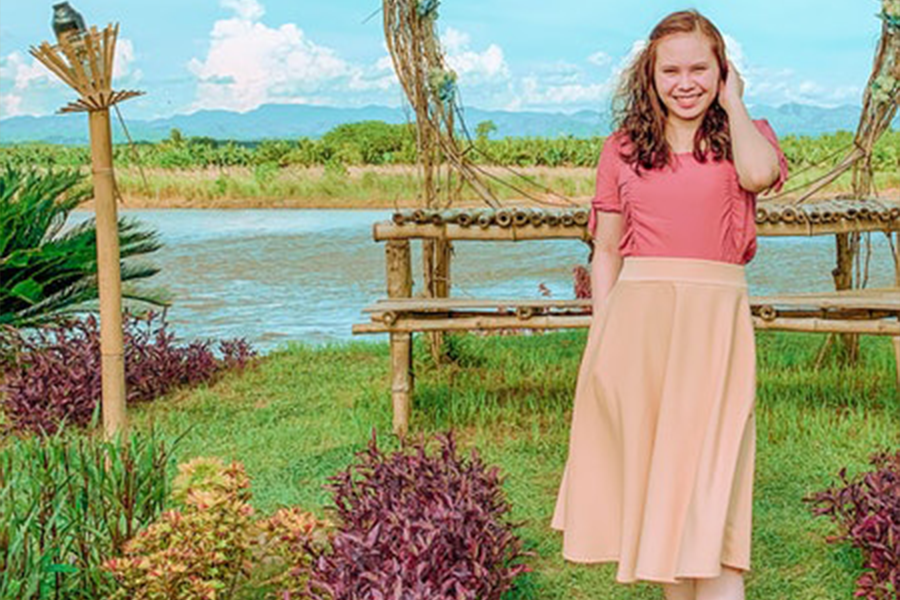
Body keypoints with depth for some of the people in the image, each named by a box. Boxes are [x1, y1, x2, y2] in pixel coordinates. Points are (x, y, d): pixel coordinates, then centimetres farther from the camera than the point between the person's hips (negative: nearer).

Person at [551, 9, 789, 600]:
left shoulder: (745, 135, 11)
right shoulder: (623, 149, 13)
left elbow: (758, 174, -14)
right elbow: (606, 251, 14)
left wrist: (732, 103, 2)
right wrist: (600, 338, 6)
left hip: (714, 322, -2)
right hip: (636, 317, 2)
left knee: (707, 473, -11)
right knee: (652, 471, 5)